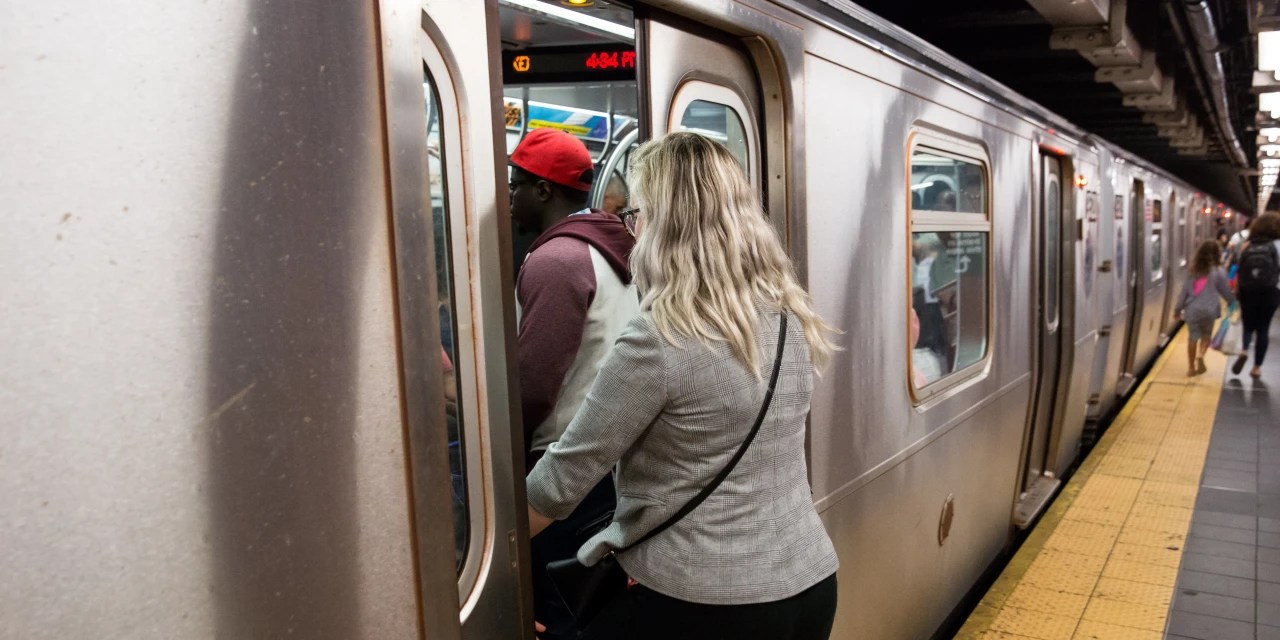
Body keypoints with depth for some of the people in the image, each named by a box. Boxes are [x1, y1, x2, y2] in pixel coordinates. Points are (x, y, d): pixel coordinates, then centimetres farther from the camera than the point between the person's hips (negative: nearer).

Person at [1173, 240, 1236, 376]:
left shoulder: (1193, 270, 5)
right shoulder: (1218, 272, -4)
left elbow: (1184, 291, 7)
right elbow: (1226, 291, 5)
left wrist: (1178, 308, 14)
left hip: (1192, 309, 2)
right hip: (1209, 309, -2)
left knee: (1192, 337, 7)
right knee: (1206, 334, 19)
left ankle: (1191, 367, 10)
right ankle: (1200, 356, -5)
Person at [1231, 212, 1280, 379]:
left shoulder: (1246, 246, 4)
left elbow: (1238, 270, 4)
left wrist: (1238, 291, 11)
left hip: (1247, 292, 2)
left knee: (1248, 325, 15)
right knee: (1263, 328, 7)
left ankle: (1244, 350, -15)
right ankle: (1257, 367, 8)